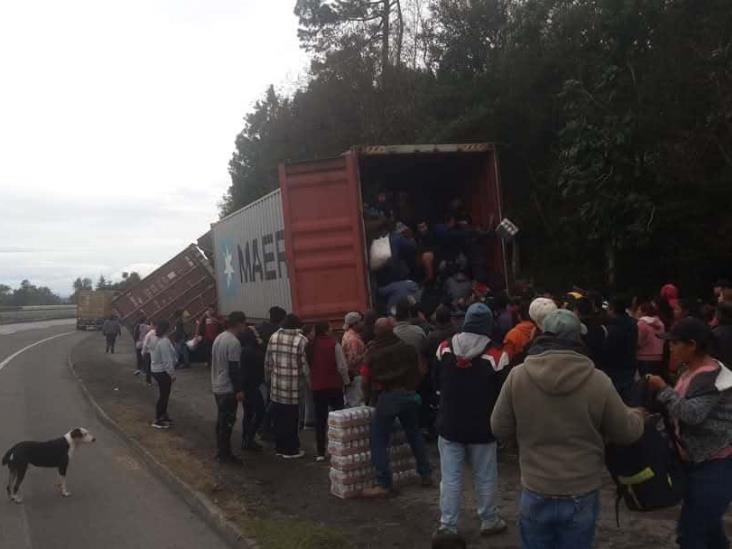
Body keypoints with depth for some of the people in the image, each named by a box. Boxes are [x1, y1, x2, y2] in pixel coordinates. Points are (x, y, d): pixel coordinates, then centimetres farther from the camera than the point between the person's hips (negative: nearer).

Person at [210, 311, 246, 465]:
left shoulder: (219, 337, 9)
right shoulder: (234, 342, -21)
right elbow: (234, 369, -22)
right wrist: (239, 390, -16)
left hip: (217, 386, 10)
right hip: (228, 389, -9)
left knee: (221, 420, 16)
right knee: (227, 422, -1)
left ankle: (221, 451, 23)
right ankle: (225, 454, 5)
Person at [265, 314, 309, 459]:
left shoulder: (274, 337, 1)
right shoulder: (301, 340, -12)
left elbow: (267, 361, 6)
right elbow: (304, 366, -10)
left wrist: (269, 377, 18)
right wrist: (304, 375, 10)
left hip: (276, 385, 4)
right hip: (293, 387, -4)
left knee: (278, 418, 15)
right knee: (291, 419, 6)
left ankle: (280, 447, 25)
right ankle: (291, 449, 14)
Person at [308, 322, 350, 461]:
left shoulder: (311, 346, 1)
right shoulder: (334, 344, -11)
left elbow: (307, 366, 6)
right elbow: (342, 366, -11)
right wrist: (346, 381, 4)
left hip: (317, 387, 3)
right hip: (334, 385, -3)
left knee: (320, 419, 8)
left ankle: (320, 453, 9)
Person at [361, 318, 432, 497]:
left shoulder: (374, 352, -4)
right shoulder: (408, 348, 2)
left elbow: (369, 377, -2)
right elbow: (418, 372, 5)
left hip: (387, 396, -4)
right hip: (409, 394, 4)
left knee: (379, 441, 0)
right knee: (415, 435, 20)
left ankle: (383, 484, -5)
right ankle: (426, 474, 25)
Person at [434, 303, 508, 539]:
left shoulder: (444, 348, -2)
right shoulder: (495, 355, -13)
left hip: (449, 425, 3)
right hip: (482, 428, -2)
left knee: (450, 478, 6)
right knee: (485, 478, 12)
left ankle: (447, 526, 9)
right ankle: (489, 521, 24)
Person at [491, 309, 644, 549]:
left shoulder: (518, 376, -11)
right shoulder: (597, 380, -13)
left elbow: (500, 429, -1)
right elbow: (626, 432, -1)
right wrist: (638, 415, 22)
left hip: (535, 495, 0)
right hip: (582, 497, 0)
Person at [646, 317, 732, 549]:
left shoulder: (711, 377, -21)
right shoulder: (691, 369, 8)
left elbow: (692, 414, -31)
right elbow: (682, 410, 17)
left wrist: (663, 389, -23)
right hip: (701, 459, 10)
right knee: (706, 522, 23)